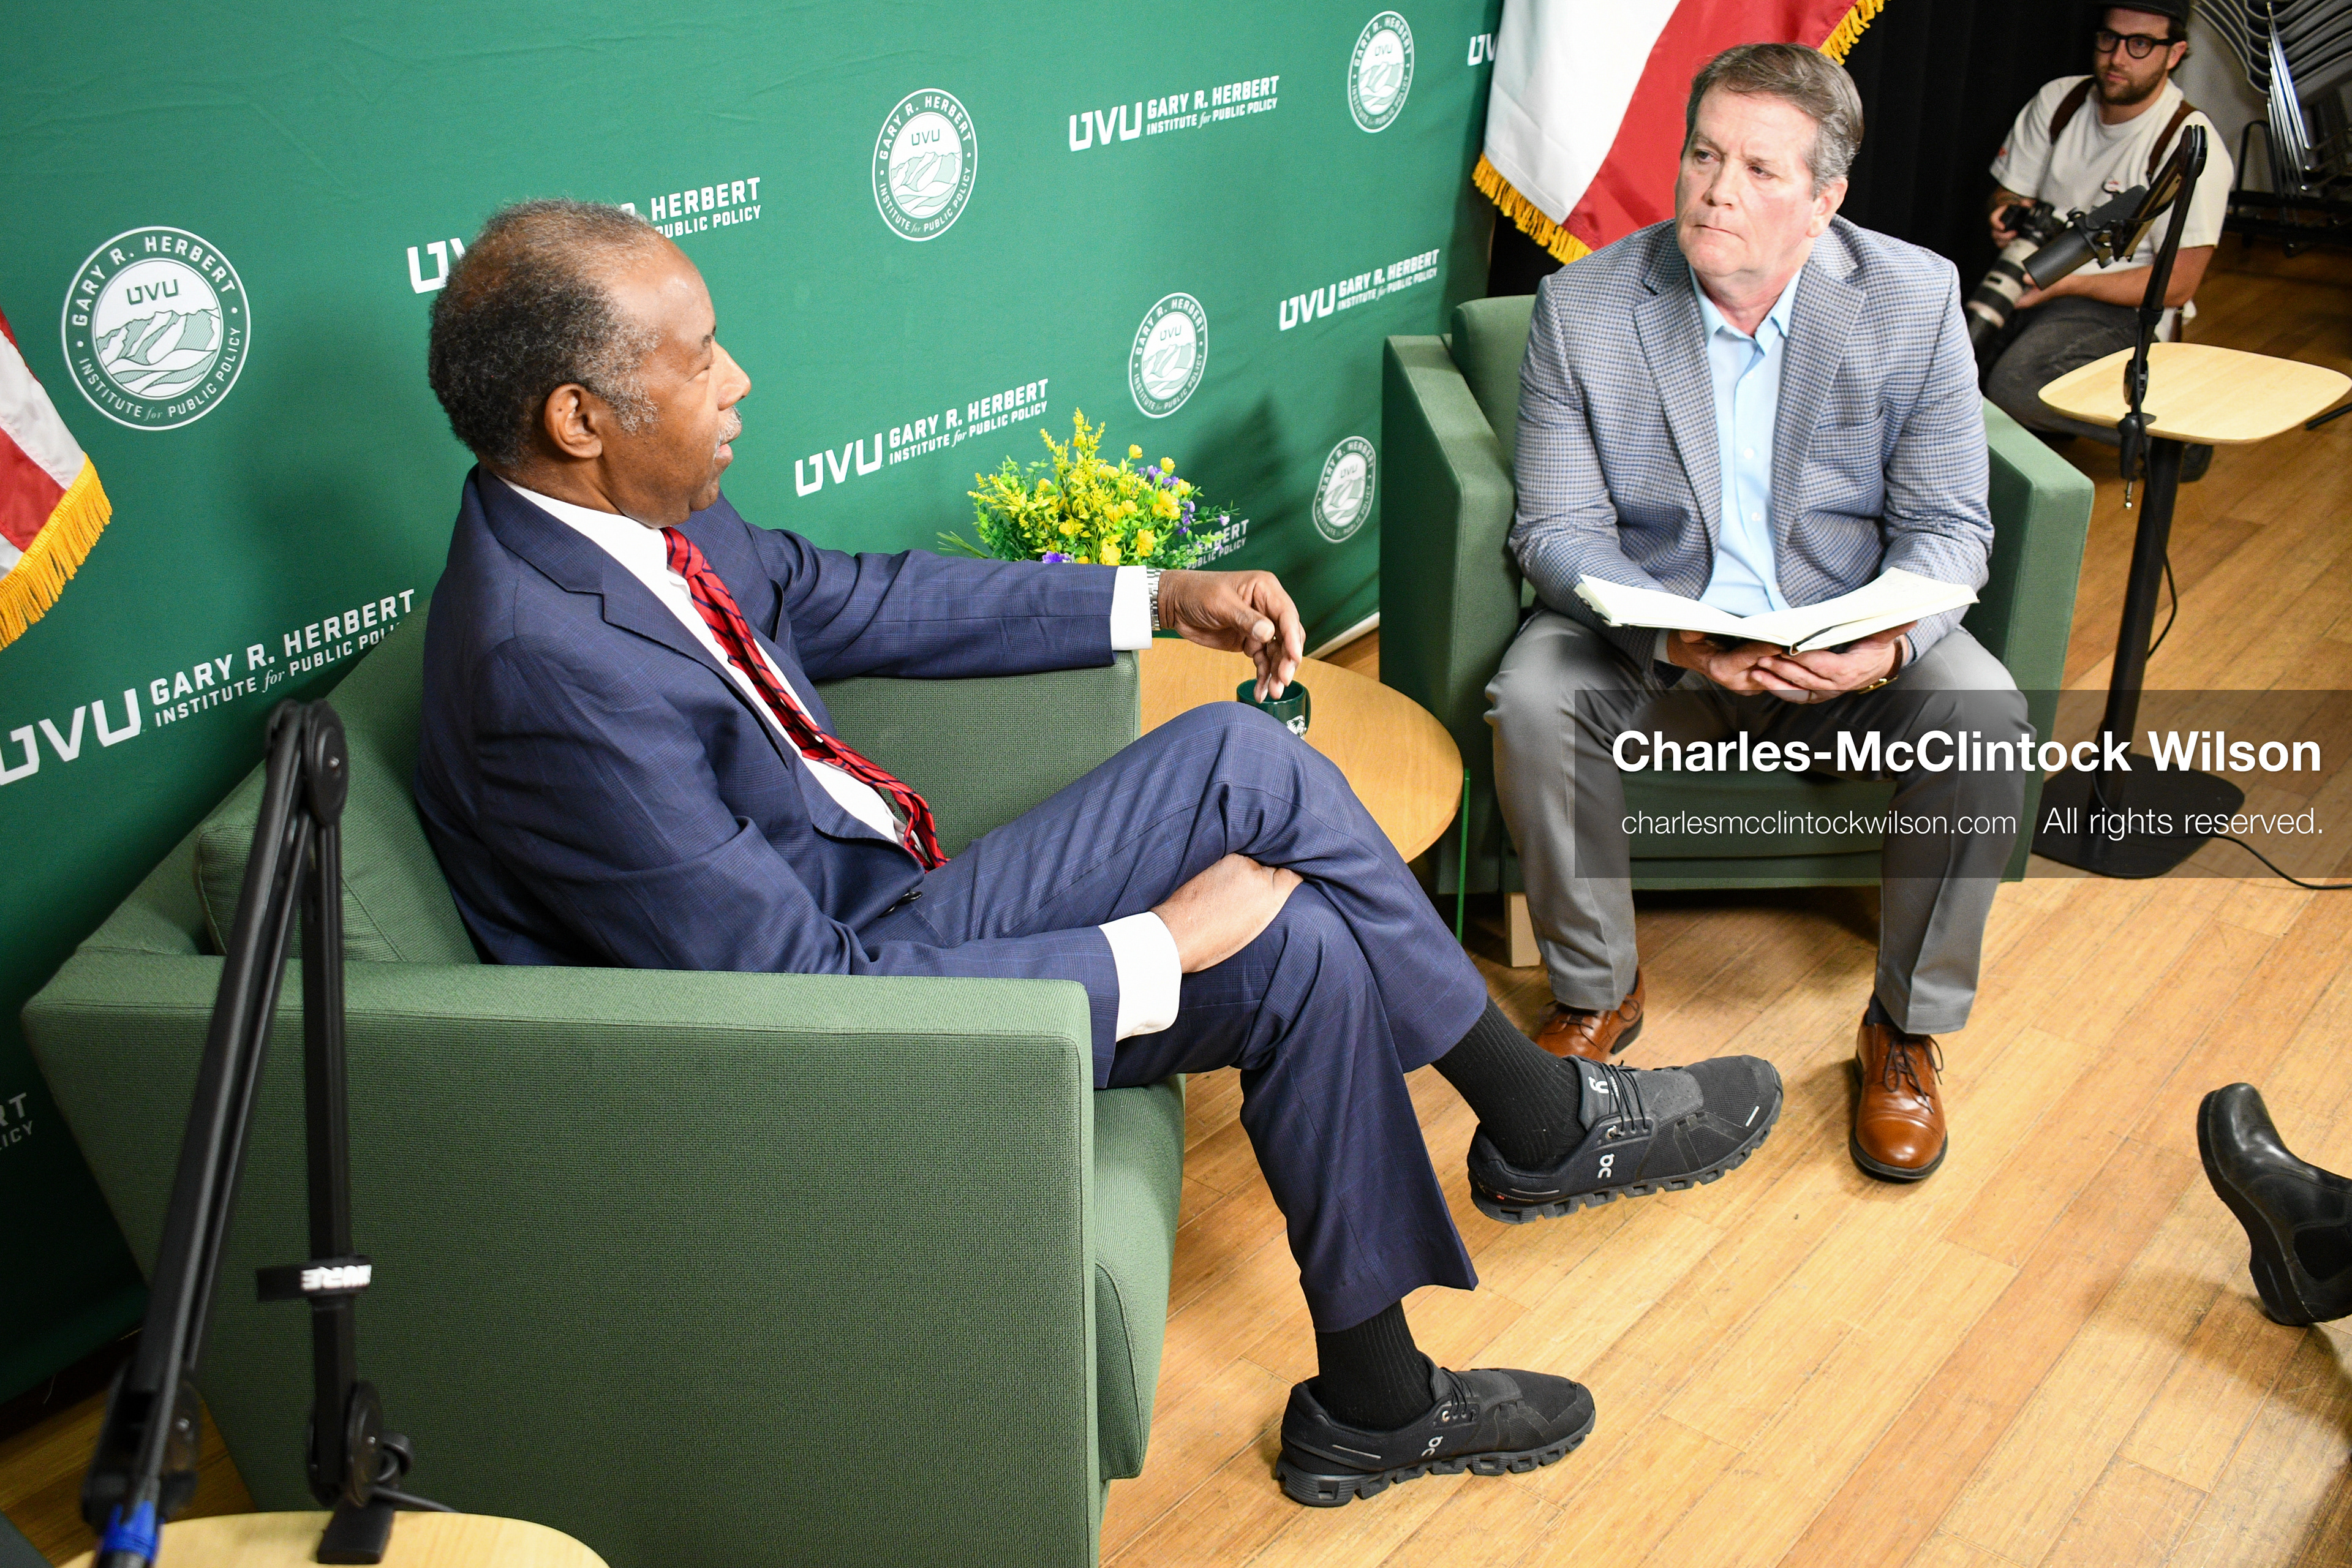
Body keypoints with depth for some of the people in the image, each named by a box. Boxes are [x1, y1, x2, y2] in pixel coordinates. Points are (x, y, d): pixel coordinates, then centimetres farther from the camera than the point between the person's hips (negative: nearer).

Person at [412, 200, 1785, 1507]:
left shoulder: (628, 511, -2)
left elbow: (850, 599, 12)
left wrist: (1165, 598, 9)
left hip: (873, 916, 8)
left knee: (1245, 757, -5)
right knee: (1299, 955, -15)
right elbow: (811, 1004, -28)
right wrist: (1160, 945, -22)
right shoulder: (549, 672, -29)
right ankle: (1546, 1126, 17)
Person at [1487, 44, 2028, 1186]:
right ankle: (1596, 991, -5)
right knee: (1533, 700, -30)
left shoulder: (1915, 299, -8)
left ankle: (1907, 1026, -3)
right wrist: (1674, 633, -30)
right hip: (1650, 629, 0)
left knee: (1985, 717, -26)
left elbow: (1948, 525, -5)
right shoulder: (1584, 306, -10)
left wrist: (1888, 641, -28)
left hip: (1848, 634, 1)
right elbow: (1560, 531, -10)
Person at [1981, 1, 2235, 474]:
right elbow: (2007, 192, 14)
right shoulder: (2058, 101, 5)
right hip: (2037, 287, 6)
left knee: (2015, 385, -34)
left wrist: (2069, 283, -22)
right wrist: (2006, 219, -12)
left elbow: (2176, 286, -12)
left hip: (2121, 307, -6)